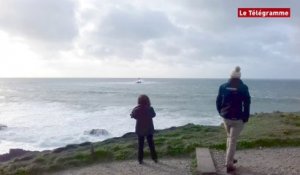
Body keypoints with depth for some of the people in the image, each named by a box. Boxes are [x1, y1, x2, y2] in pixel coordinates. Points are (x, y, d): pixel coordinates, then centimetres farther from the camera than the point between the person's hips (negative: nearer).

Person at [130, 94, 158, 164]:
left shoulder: (136, 109, -15)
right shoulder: (150, 108, -15)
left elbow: (132, 116, 3)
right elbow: (153, 115, 5)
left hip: (140, 129, 0)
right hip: (149, 129, 0)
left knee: (140, 144, 11)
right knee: (151, 143, 14)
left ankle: (140, 159, 14)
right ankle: (154, 158, 19)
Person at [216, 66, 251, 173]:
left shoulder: (223, 87, 0)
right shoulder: (243, 88, -6)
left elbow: (218, 101, 3)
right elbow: (247, 104, -8)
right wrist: (246, 118, -1)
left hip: (225, 117, 3)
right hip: (238, 118, -3)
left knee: (229, 138, 23)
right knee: (233, 141, 4)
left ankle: (229, 159, 31)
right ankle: (229, 164, 6)